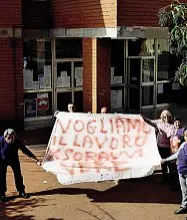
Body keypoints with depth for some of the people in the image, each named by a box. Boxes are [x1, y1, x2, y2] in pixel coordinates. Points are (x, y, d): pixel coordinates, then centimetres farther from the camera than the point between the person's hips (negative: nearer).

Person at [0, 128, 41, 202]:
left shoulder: (17, 142, -26)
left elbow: (26, 151, -19)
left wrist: (36, 160, -20)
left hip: (14, 159, 2)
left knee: (18, 175, 6)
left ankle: (21, 192, 22)